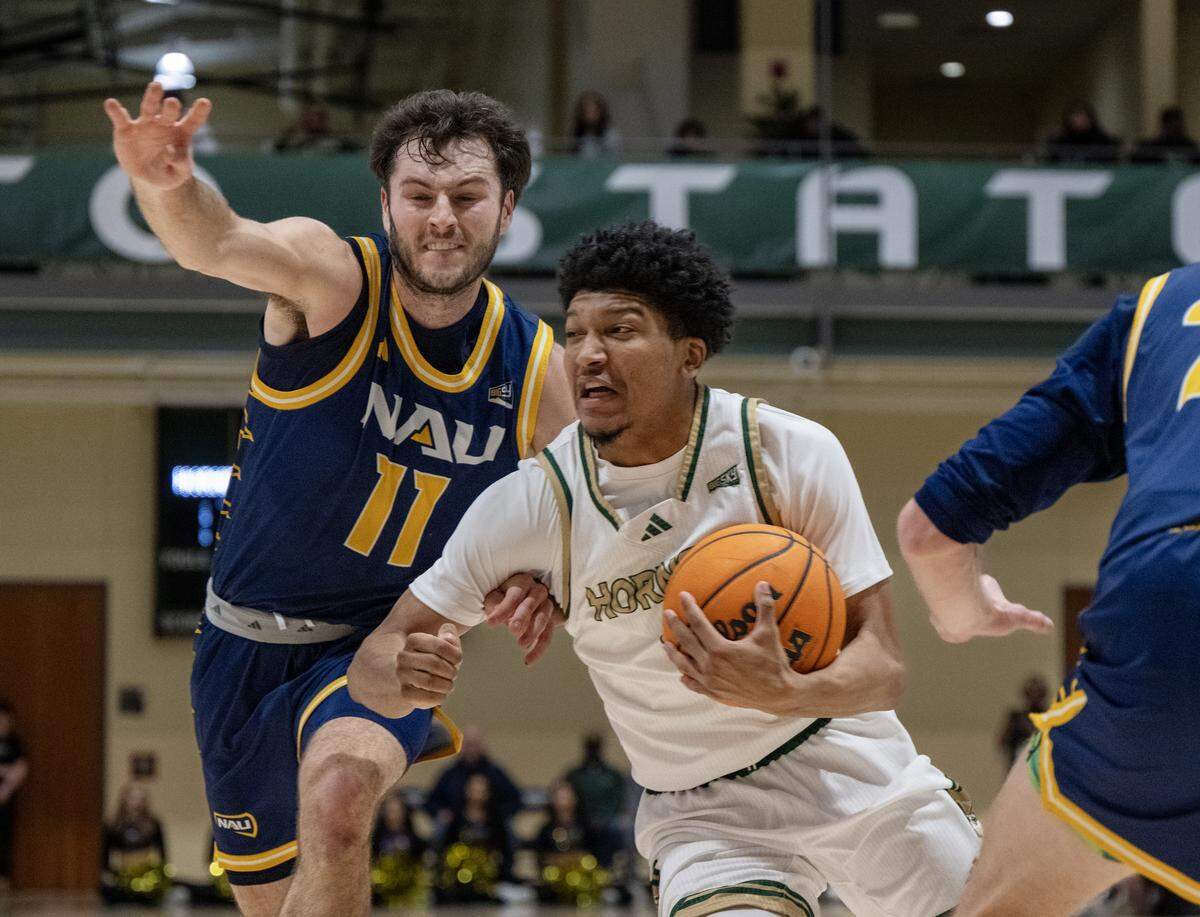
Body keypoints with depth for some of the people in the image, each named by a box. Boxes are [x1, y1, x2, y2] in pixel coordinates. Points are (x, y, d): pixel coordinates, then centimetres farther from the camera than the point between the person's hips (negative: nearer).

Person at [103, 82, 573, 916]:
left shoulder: (535, 365, -8)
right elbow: (217, 242, -41)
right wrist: (167, 185, -63)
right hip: (249, 638, 0)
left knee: (339, 792, -35)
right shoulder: (332, 276, -18)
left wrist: (531, 588, -17)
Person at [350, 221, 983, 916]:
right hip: (703, 814, -2)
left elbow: (882, 666, -18)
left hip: (851, 765, 2)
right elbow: (372, 662, -10)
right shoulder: (534, 505, -15)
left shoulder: (793, 452, -17)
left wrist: (784, 694, -40)